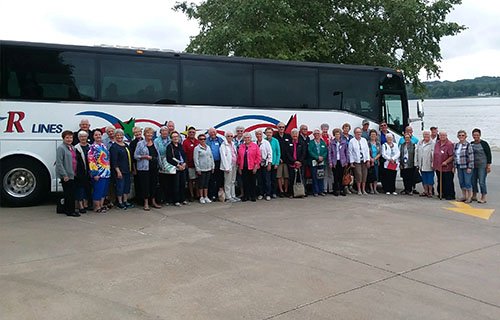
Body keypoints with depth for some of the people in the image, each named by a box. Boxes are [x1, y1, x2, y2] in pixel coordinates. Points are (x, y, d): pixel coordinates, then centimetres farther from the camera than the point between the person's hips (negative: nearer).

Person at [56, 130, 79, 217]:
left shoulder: (72, 147, 15)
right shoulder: (61, 148, -10)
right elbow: (59, 163, -16)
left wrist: (75, 172, 14)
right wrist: (64, 175, -20)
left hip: (72, 174, 8)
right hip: (66, 176, -8)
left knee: (72, 193, 12)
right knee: (68, 193, -2)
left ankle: (72, 210, 21)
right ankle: (68, 211, 6)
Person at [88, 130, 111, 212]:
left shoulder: (104, 146, 14)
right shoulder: (92, 147, -9)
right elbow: (91, 161, -14)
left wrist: (109, 168, 16)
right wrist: (94, 173, -18)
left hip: (106, 172, 7)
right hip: (98, 173, -7)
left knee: (104, 189, 12)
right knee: (98, 190, -4)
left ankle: (102, 205, 22)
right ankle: (97, 207, 5)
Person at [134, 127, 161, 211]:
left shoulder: (154, 143, 13)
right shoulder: (140, 143, -2)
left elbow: (158, 155, 19)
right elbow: (135, 156, -5)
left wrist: (158, 161, 10)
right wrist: (144, 157, -18)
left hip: (154, 167, 5)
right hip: (144, 168, -5)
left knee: (154, 184, 9)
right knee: (145, 185, -2)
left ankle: (153, 202, 20)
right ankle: (146, 203, 7)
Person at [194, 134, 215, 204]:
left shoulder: (208, 147, 11)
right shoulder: (197, 148, -6)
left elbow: (211, 157, 15)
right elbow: (195, 159, -9)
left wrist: (212, 166, 11)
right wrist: (198, 169, -12)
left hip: (208, 168, 5)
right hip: (201, 169, -5)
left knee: (206, 183, 10)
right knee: (201, 183, 1)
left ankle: (206, 197, 17)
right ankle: (201, 197, 10)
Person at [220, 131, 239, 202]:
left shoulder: (233, 144, 13)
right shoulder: (223, 145, -8)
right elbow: (223, 157, -12)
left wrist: (237, 165, 10)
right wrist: (226, 167, -16)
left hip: (234, 165, 7)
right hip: (228, 166, -7)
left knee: (233, 181, 13)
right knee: (228, 182, -2)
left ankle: (233, 196, 21)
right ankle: (228, 197, 4)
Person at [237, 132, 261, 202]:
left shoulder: (255, 146, -1)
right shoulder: (241, 147, 10)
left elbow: (258, 157, -4)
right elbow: (239, 158, 11)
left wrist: (256, 166, -10)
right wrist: (239, 167, 6)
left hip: (252, 168, -3)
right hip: (243, 168, 3)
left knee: (252, 182, 4)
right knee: (245, 182, 5)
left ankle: (252, 196, 13)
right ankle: (246, 196, 14)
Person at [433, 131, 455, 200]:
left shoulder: (449, 144, -12)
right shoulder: (437, 144, 11)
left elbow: (452, 156, -15)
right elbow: (434, 154, 20)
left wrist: (446, 162, -20)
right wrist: (433, 162, 16)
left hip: (447, 168, -7)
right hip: (438, 167, 7)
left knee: (448, 182, -2)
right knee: (440, 182, 14)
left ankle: (450, 195, 6)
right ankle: (441, 194, 25)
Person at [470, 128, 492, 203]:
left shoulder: (484, 144, -7)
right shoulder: (471, 144, 8)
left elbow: (489, 155, -7)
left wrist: (488, 165, -10)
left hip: (482, 165, -6)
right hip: (473, 165, 6)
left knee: (482, 182, -7)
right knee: (473, 181, 10)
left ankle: (483, 198, 1)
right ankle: (474, 196, 24)